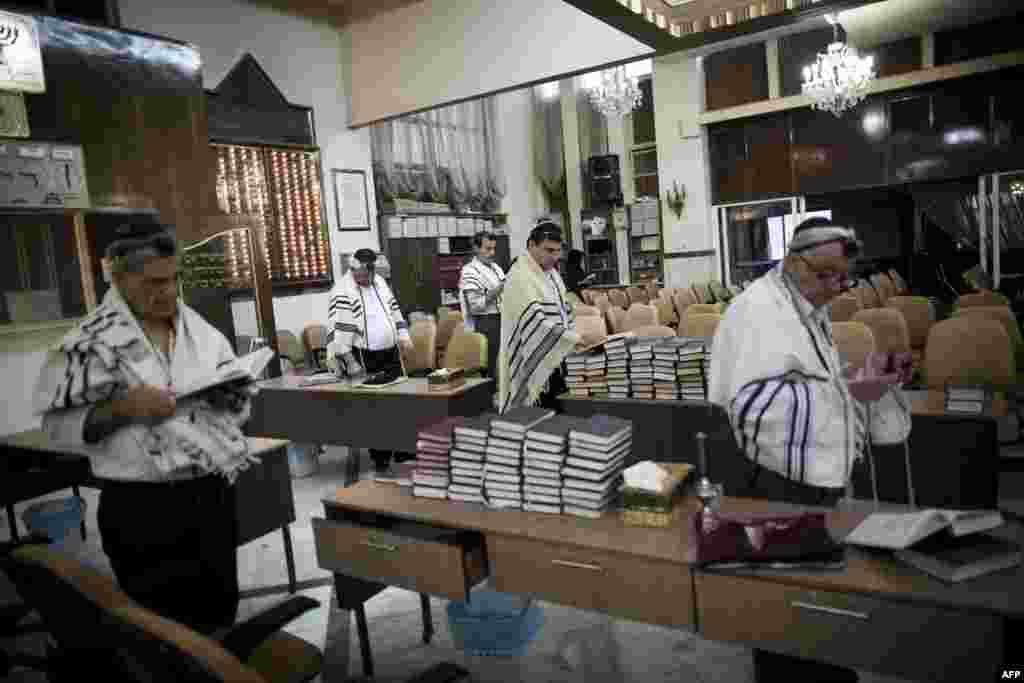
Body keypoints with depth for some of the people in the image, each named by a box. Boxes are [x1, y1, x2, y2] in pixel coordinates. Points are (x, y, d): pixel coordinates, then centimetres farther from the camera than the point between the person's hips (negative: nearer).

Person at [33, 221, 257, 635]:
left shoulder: (199, 329, 4)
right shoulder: (92, 341, -9)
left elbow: (238, 406, 12)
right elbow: (59, 424, -5)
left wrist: (230, 391, -10)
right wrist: (122, 409, -20)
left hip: (212, 494, 5)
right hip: (142, 508, -4)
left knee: (221, 615, 18)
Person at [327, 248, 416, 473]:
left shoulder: (379, 281, 11)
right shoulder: (343, 292, -13)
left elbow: (394, 310, 21)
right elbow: (338, 330, -18)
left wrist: (404, 336, 12)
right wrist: (349, 362, -22)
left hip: (390, 354, 7)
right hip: (365, 360, -7)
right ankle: (380, 456, 12)